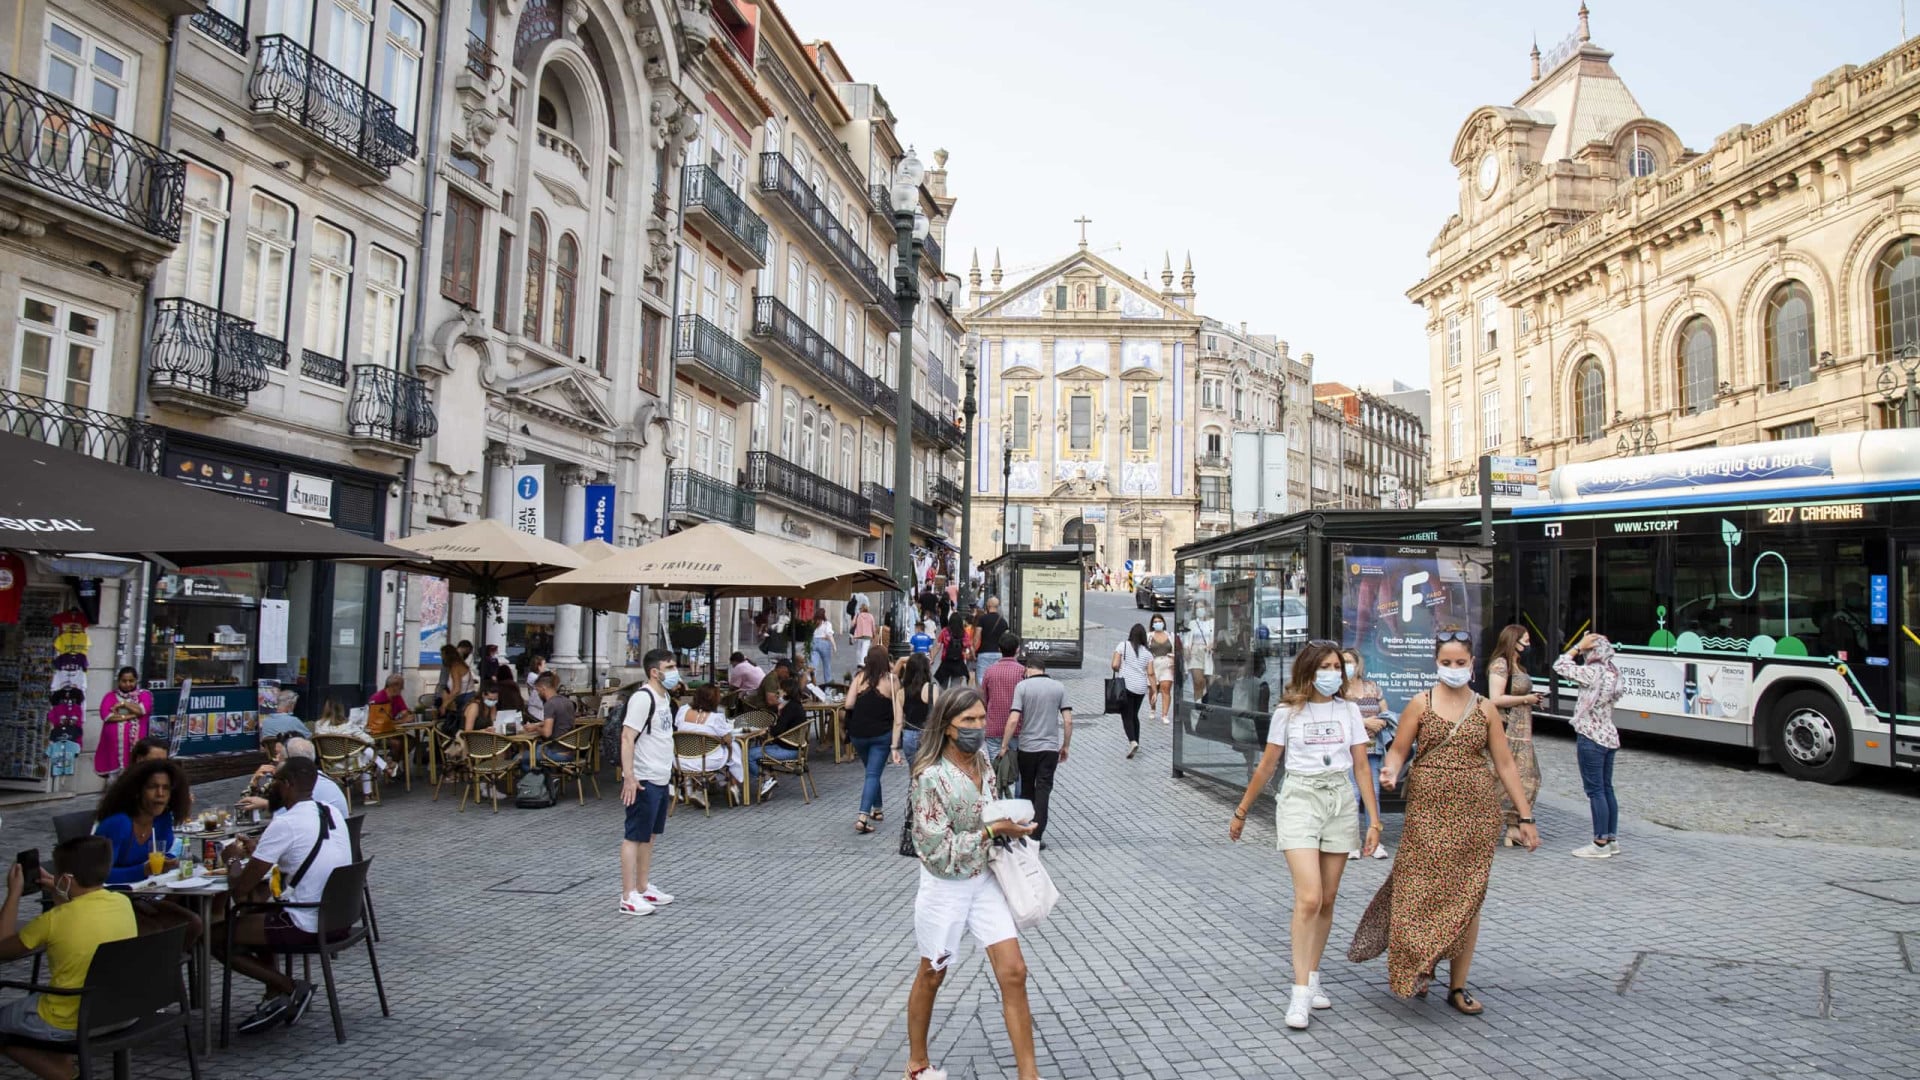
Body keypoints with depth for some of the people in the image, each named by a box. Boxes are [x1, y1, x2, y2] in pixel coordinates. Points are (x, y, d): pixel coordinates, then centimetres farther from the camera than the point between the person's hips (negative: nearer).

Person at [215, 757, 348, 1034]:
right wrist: (257, 850, 21)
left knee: (216, 936, 7)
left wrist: (234, 858, 6)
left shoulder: (285, 824, -18)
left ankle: (290, 988, 4)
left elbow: (240, 887, -14)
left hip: (306, 925, -9)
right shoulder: (333, 813, 6)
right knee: (256, 917, 30)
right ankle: (276, 998, 21)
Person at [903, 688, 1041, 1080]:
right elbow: (938, 850, -24)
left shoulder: (981, 761, -3)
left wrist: (1009, 825, -3)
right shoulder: (931, 777, -24)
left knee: (1013, 972, 1)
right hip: (945, 889, -5)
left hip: (985, 883, 6)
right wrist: (992, 831, -25)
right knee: (931, 976, 15)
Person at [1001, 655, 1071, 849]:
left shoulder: (1022, 686, -7)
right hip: (1050, 747, 1)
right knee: (1043, 790, 3)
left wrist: (1005, 746, -7)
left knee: (1027, 788, 17)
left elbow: (1013, 720, -15)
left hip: (1026, 747, -1)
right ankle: (1036, 836, -2)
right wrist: (1065, 746, 9)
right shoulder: (1058, 687, 1)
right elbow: (1068, 721, -2)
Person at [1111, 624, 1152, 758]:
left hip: (1126, 684, -4)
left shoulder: (1123, 645, -2)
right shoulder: (1147, 653, 7)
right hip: (1141, 687, 4)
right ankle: (1136, 743, 23)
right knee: (1134, 715, 20)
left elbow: (1115, 665, -9)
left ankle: (1132, 742, -21)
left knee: (1126, 716, 0)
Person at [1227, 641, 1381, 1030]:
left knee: (1327, 900, 8)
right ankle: (1300, 994, -11)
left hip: (1340, 802, 3)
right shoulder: (1288, 712, 1)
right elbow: (1266, 766, 7)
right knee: (1308, 899, -15)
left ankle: (1312, 980, 23)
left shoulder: (1349, 711, 7)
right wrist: (1241, 812, 11)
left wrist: (1374, 821, 2)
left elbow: (1362, 767, 8)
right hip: (1299, 799, -3)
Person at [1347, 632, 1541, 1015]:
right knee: (1421, 892, -5)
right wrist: (1390, 773, -22)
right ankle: (1417, 969, 16)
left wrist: (1525, 816, 6)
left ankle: (1458, 986, 16)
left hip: (1477, 814, 2)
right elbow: (1398, 750, 0)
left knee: (1467, 899, 4)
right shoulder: (1421, 704, 2)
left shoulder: (1484, 709, 7)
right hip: (1428, 812, -1)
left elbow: (1505, 765, 8)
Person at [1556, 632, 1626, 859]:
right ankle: (1612, 839, 19)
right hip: (1609, 737, 9)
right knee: (1606, 789, 14)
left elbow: (1560, 667, -13)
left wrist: (1579, 646, -7)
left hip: (1591, 738, -9)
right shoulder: (1613, 672, 7)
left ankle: (1600, 843, -1)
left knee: (1595, 791, -4)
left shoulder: (1593, 672, -18)